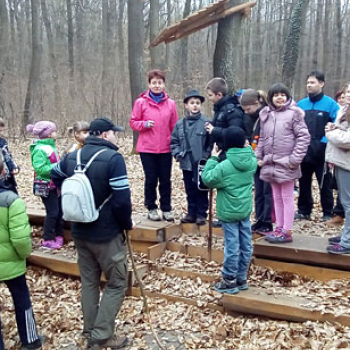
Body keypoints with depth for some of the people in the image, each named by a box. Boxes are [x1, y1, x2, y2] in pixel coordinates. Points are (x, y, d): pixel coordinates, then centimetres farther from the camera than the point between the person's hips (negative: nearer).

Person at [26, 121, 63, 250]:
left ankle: (58, 235, 27)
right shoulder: (40, 149, -18)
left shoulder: (51, 146, 9)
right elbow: (40, 168, -25)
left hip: (55, 185, 8)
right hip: (46, 186, -8)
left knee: (59, 211, 14)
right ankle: (47, 240, 8)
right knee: (52, 212, -4)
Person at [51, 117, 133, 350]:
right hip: (107, 233, -7)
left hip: (80, 231, 7)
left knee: (89, 282, 18)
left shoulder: (73, 156, 6)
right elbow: (122, 199, -23)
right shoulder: (113, 158, -19)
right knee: (116, 284, 6)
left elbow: (56, 176, 25)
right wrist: (127, 224, -5)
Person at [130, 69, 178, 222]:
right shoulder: (141, 102, -3)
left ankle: (166, 209, 20)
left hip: (165, 149, 2)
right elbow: (133, 122, 2)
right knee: (151, 179, 6)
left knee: (165, 180, 8)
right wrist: (145, 124, -17)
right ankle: (151, 208, 21)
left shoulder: (171, 104, 2)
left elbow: (174, 126, 6)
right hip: (147, 148, -1)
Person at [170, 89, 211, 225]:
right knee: (190, 190, 14)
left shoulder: (206, 123, -8)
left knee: (201, 189, 7)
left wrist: (207, 156, -12)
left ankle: (201, 214, 17)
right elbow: (174, 142, 10)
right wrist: (178, 154, -3)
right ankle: (191, 213, 25)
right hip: (186, 164, 4)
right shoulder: (180, 124, 4)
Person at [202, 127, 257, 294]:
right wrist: (248, 147, 17)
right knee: (246, 246, 12)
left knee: (232, 247, 1)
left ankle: (229, 281, 12)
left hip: (229, 212, -5)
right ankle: (241, 279, 25)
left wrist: (213, 158, -3)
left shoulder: (224, 166, -19)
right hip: (245, 210, 6)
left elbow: (207, 179, -9)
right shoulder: (252, 161, -2)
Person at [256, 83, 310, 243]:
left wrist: (295, 159, -14)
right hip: (271, 163, 6)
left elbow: (304, 137, -10)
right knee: (276, 198, 14)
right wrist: (258, 157, 8)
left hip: (286, 164, -6)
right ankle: (279, 228, 24)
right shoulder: (266, 114, 10)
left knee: (287, 198, 2)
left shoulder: (293, 113, -8)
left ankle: (287, 232, 8)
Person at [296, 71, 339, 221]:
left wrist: (324, 142, -16)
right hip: (303, 152, 4)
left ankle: (328, 213, 21)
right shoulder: (300, 104, 5)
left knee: (325, 184, 8)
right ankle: (304, 211, 27)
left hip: (322, 152, -4)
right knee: (304, 183, 14)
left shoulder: (330, 104, -8)